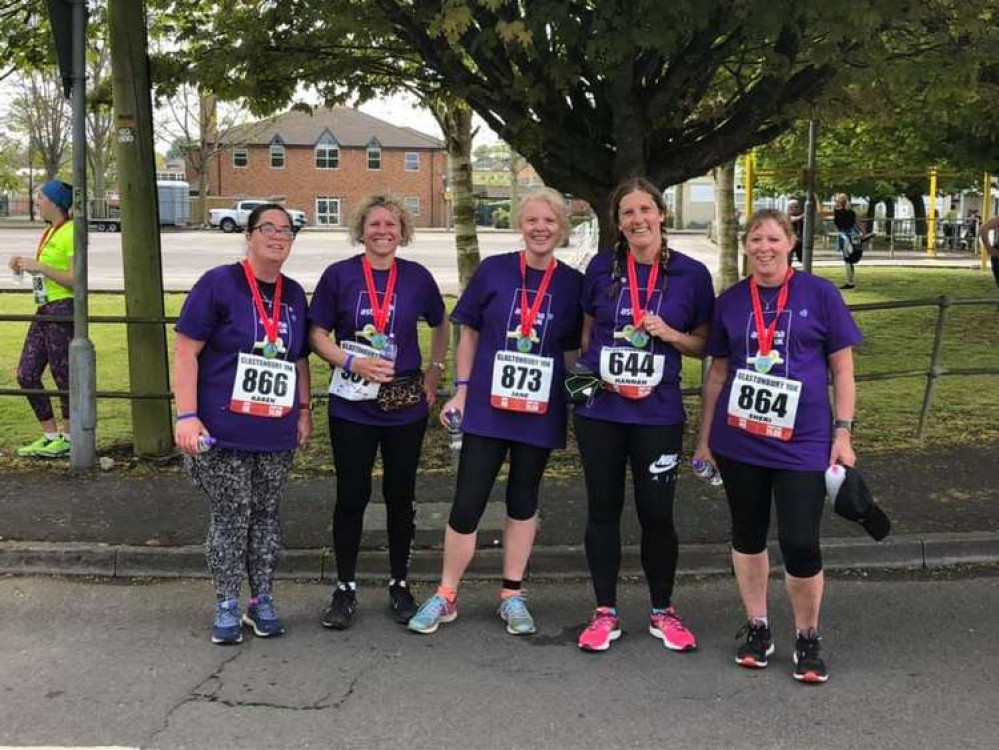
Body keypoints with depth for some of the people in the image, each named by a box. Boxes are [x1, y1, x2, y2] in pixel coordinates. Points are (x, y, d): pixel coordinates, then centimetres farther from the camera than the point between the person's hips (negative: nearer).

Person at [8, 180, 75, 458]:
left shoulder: (70, 233, -12)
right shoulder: (49, 233, 17)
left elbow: (75, 279, -19)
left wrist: (39, 267, -19)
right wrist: (24, 265, 9)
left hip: (63, 309, -10)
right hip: (44, 310, 10)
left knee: (63, 376, 0)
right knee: (26, 374, 8)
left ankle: (67, 438, 12)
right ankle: (50, 435, 17)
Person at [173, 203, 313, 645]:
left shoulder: (294, 294, 11)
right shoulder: (219, 284, -7)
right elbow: (186, 351, -10)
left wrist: (304, 411, 13)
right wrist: (187, 415, -16)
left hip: (277, 433, 5)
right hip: (223, 431, -5)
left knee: (266, 515, 11)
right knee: (230, 518, 1)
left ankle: (262, 601, 25)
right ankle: (227, 608, 16)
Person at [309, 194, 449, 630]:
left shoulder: (417, 277, 2)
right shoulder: (339, 275, -3)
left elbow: (440, 326, 17)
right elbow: (317, 335, -1)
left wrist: (434, 375, 9)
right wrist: (353, 361, -16)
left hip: (406, 406, 2)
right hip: (352, 405, -1)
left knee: (401, 495, 9)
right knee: (351, 496, 3)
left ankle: (400, 585, 23)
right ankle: (345, 588, 17)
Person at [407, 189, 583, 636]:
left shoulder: (571, 283, 1)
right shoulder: (493, 270, -2)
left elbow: (572, 351, 8)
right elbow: (469, 332, 4)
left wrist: (578, 399, 0)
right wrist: (461, 391, 0)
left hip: (540, 411, 2)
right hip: (487, 407, -1)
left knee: (523, 502, 13)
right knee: (467, 503, -1)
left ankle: (512, 595, 26)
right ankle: (446, 596, 15)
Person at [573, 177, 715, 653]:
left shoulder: (691, 274, -2)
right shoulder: (602, 268, 1)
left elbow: (704, 344, 5)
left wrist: (669, 333, -13)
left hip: (658, 413, -1)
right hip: (599, 409, 1)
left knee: (657, 512, 3)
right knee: (603, 508, 8)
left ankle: (663, 611, 23)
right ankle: (605, 612, 21)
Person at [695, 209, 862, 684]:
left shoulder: (820, 295, -1)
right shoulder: (730, 301, 6)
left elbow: (842, 367, 1)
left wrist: (842, 433, -4)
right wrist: (705, 436, 13)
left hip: (802, 442, -3)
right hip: (738, 440, 3)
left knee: (801, 545, -6)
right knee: (748, 535, 12)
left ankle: (807, 637, 16)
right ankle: (757, 627, 29)